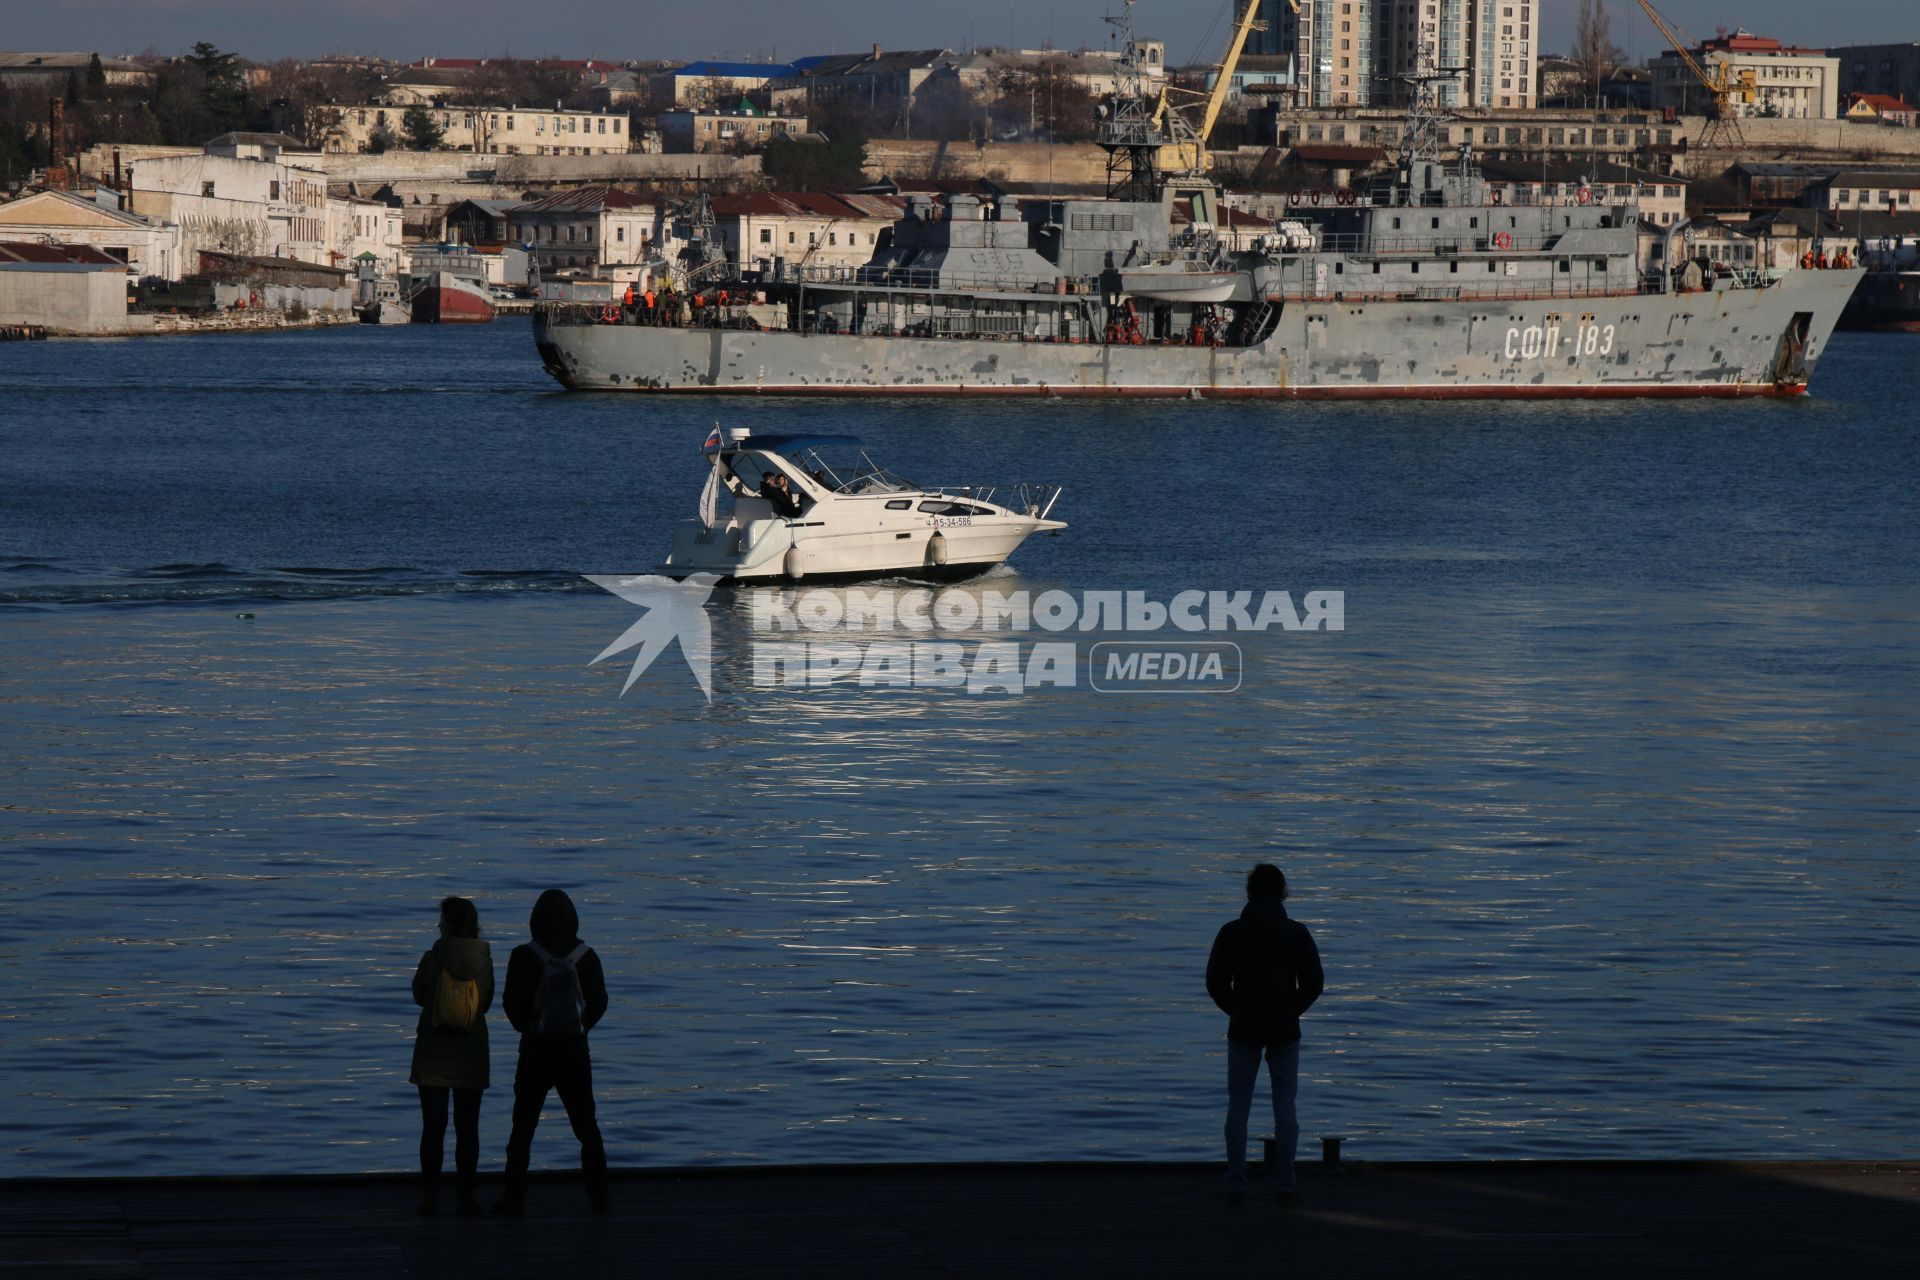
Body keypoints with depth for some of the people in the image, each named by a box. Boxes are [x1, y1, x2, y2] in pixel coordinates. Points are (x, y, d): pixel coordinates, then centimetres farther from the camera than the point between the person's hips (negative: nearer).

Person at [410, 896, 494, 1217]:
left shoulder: (433, 959, -12)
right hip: (471, 1054, 1)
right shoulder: (484, 961, -6)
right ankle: (464, 1196, 6)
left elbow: (419, 996, 4)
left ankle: (430, 1196, 4)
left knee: (433, 1126, 4)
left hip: (433, 1054, -1)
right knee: (467, 1128, 7)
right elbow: (486, 1003, 6)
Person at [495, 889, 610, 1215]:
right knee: (586, 1126, 10)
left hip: (536, 1051, -2)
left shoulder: (525, 956, -10)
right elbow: (599, 1002, -1)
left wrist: (526, 1028, 9)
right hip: (575, 1050, 2)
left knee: (523, 1126, 6)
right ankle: (599, 1196, 8)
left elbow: (513, 1003, -9)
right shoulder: (586, 956, -4)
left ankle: (514, 1197, 3)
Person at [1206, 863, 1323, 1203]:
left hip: (1243, 1030, 0)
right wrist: (1292, 1011, 7)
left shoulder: (1231, 932, -5)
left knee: (1238, 1105, 7)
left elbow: (1215, 982, -6)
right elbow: (1314, 982, -7)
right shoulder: (1296, 932, -5)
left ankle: (1236, 1182, 4)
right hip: (1284, 1031, 0)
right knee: (1285, 1106, 6)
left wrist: (1237, 1011, 8)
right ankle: (1283, 1183, 3)